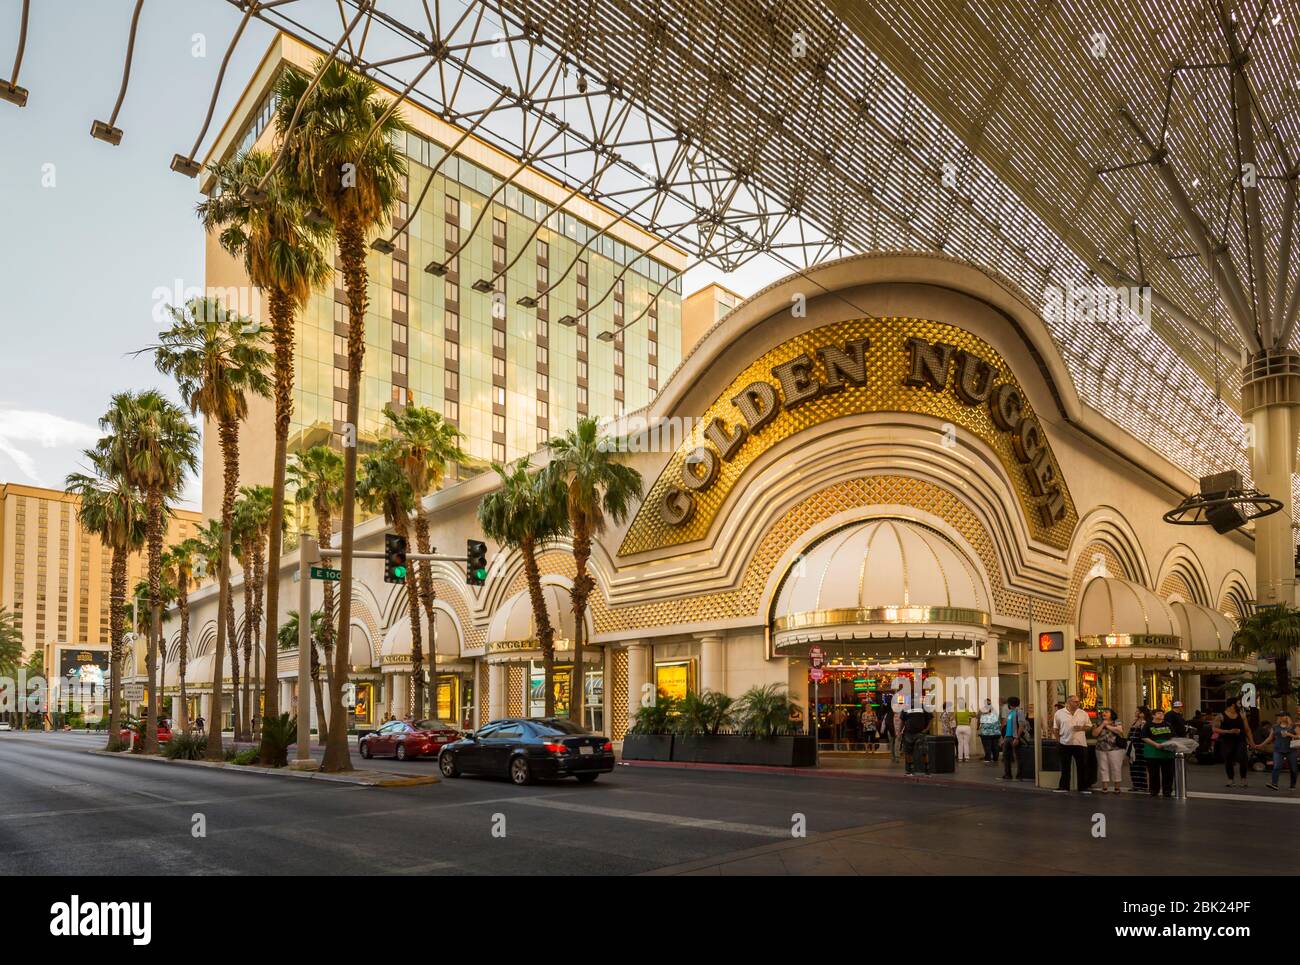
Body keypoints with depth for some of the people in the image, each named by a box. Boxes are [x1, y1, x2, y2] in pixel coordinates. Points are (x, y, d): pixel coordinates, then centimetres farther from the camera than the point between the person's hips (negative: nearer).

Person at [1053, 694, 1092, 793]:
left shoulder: (1083, 713, 6)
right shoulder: (1059, 713, 1)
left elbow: (1089, 726, 10)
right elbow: (1056, 728, 7)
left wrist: (1082, 728, -10)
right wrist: (1058, 738, 1)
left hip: (1080, 743, 1)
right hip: (1065, 743, -1)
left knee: (1082, 766, 3)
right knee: (1065, 767, 6)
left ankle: (1083, 787, 13)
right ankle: (1064, 787, 13)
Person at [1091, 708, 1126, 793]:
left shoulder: (1117, 723, 5)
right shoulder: (1099, 723, 12)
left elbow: (1120, 731, -14)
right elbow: (1094, 734, -1)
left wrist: (1108, 726, -8)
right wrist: (1102, 725, -5)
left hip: (1115, 749, -3)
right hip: (1101, 749, 3)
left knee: (1116, 768, -1)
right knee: (1103, 768, 2)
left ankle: (1117, 787, 8)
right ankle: (1104, 788, 7)